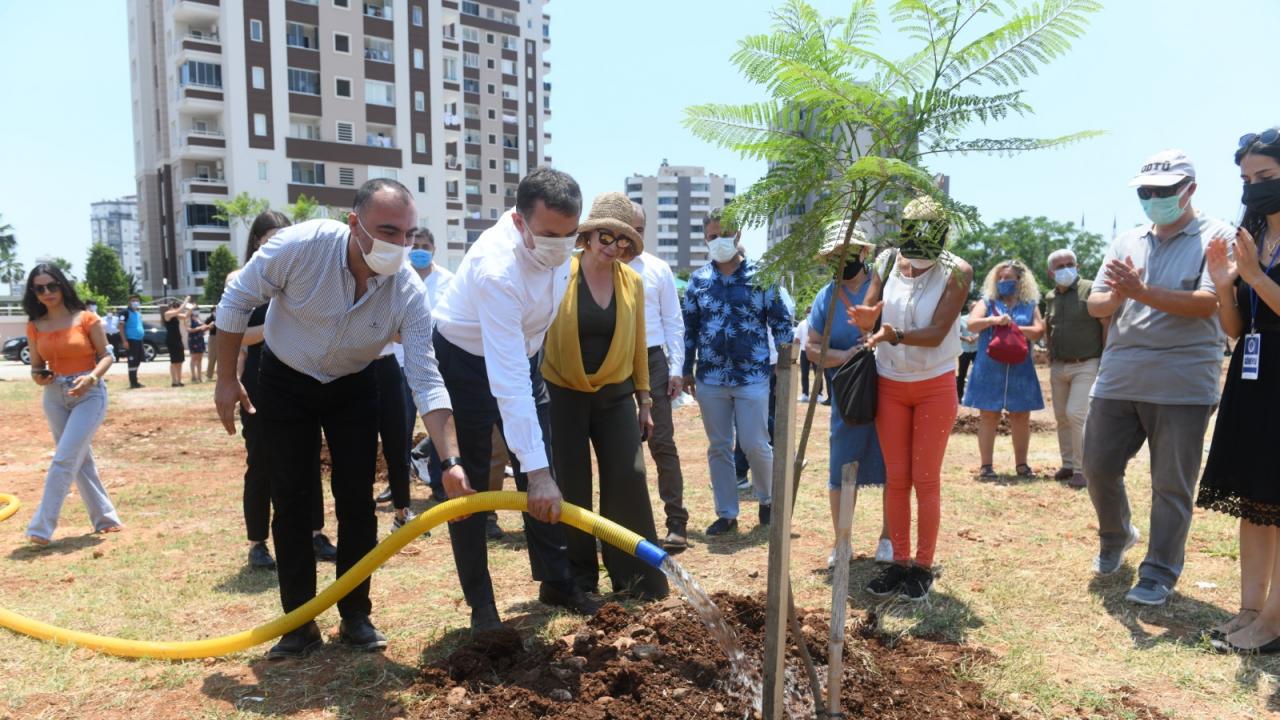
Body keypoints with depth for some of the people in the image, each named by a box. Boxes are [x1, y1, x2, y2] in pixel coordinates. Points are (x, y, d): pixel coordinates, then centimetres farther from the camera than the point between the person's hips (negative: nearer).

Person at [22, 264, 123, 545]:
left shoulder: (86, 318, -6)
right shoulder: (35, 326, 5)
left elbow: (106, 355, -4)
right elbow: (37, 365, 12)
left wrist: (92, 377, -21)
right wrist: (38, 376, -10)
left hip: (90, 394, -5)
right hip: (54, 396, 5)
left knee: (64, 459, -11)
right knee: (80, 460, 11)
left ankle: (42, 527, -5)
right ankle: (105, 518, 22)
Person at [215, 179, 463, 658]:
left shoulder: (409, 292, -26)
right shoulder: (299, 245, -31)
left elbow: (426, 381, -27)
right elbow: (237, 301, -14)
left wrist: (451, 460, -36)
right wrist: (226, 380, -10)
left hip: (353, 387, 1)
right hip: (286, 381, -1)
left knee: (357, 501, -1)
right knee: (292, 500, 0)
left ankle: (356, 616, 14)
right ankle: (299, 622, 12)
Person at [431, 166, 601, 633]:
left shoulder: (556, 242, -17)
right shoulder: (497, 270, -38)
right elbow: (506, 383, -41)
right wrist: (535, 470, -42)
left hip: (522, 355, 7)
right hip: (466, 361, -6)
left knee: (544, 474, 7)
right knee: (469, 485, -2)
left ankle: (556, 581, 19)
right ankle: (481, 604, 11)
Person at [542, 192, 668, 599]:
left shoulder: (633, 282, 2)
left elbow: (639, 343, 9)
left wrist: (644, 400, 10)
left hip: (615, 396, 3)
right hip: (563, 395, -2)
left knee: (629, 480, -3)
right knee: (572, 489, 4)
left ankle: (639, 580, 9)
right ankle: (580, 580, 20)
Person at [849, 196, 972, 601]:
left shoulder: (957, 272, -13)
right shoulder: (887, 262, -4)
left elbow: (936, 333, -20)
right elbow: (868, 314, -7)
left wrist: (895, 335, -38)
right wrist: (866, 319, -31)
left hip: (935, 386, -3)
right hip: (890, 384, 3)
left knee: (925, 480, 2)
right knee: (896, 478, 7)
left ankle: (923, 566, 14)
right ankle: (899, 561, 17)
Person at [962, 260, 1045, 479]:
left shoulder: (1030, 305, 11)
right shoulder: (987, 303, 8)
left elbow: (1038, 331, -1)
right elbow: (971, 324, -6)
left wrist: (1013, 327, -11)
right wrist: (994, 320, -21)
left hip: (1020, 369, 2)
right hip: (990, 368, -1)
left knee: (1021, 416, 6)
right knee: (988, 415, 0)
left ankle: (1021, 464, 17)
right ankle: (986, 464, 6)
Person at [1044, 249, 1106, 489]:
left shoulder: (1090, 289, -8)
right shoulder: (1050, 297, 10)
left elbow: (1107, 324, -10)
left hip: (1086, 365, -6)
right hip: (1058, 366, 6)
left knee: (1076, 413, -15)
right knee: (1062, 416, 10)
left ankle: (1081, 469, -7)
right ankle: (1068, 464, 22)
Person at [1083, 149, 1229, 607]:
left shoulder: (1216, 238, -1)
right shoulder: (1127, 242, 13)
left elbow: (1207, 302, -14)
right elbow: (1095, 305, 9)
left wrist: (1142, 291, -21)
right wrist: (1116, 296, -12)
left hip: (1183, 384, -5)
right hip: (1118, 378, 5)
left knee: (1172, 486, 2)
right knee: (1098, 467, 11)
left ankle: (1159, 574, 15)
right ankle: (1116, 537, 36)